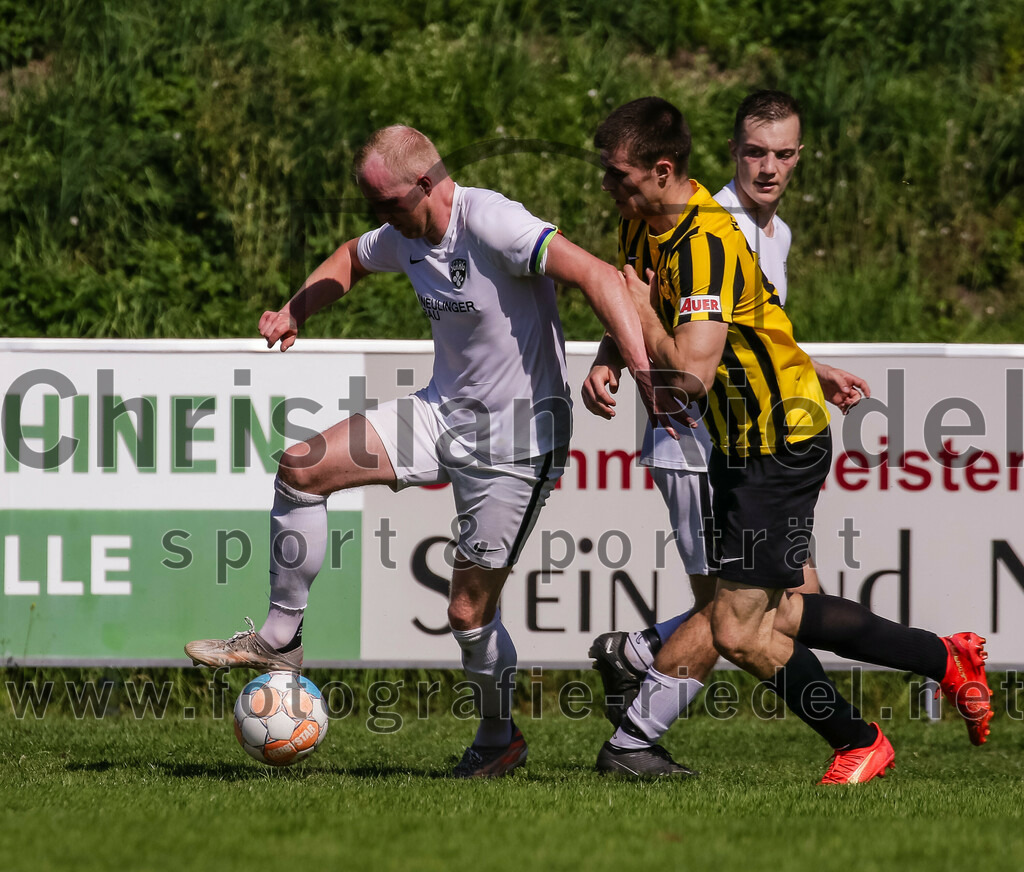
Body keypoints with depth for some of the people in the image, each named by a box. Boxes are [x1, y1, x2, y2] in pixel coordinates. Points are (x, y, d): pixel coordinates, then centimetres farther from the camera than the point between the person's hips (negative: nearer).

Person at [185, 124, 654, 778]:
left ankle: (500, 737, 24)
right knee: (302, 468, -4)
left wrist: (647, 373, -43)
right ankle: (280, 640, 8)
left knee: (469, 611, -4)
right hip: (445, 411, 8)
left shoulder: (493, 224, -25)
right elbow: (352, 259, 27)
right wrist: (296, 312, 10)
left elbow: (599, 277, -33)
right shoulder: (405, 235, 2)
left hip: (517, 437, -8)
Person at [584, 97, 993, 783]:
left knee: (739, 634, -6)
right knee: (784, 616, 15)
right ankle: (950, 659, 30)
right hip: (743, 444, 10)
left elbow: (691, 376, -36)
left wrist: (644, 311, -22)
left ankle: (860, 742, 14)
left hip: (780, 453, -10)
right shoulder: (644, 222, 2)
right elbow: (627, 309, 22)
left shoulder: (708, 243, -27)